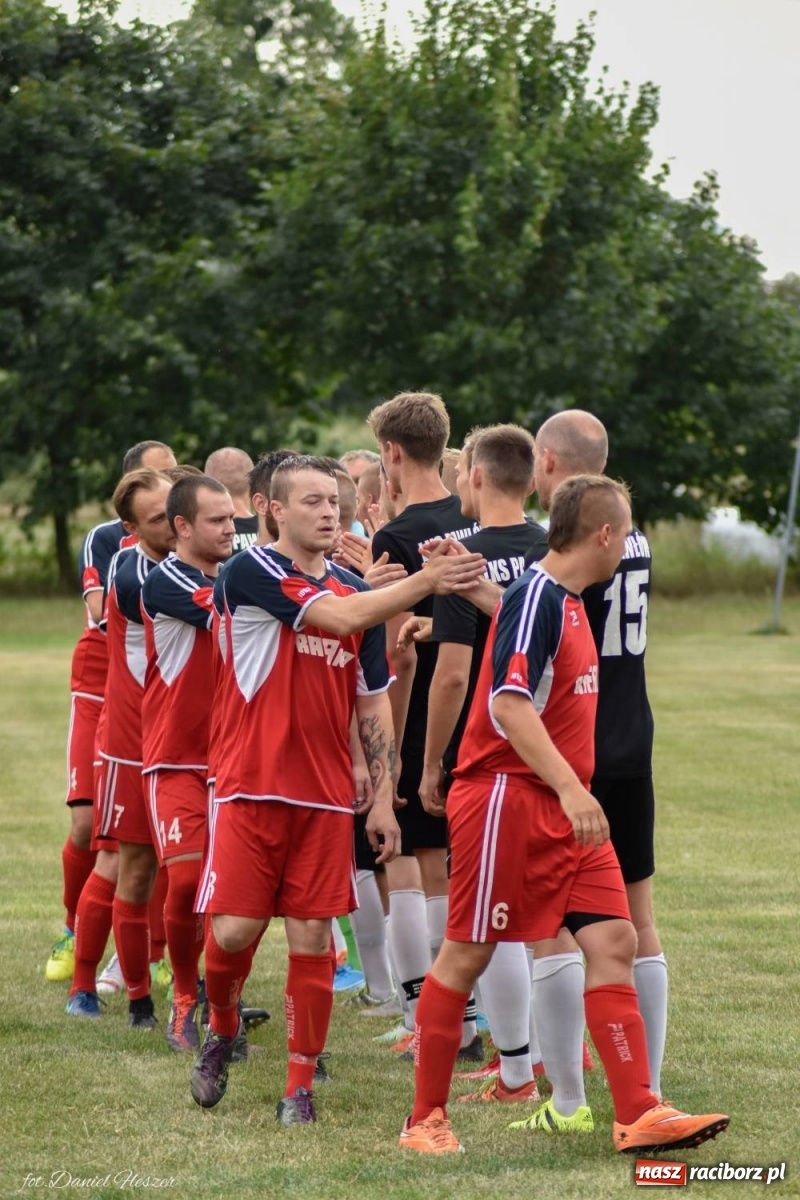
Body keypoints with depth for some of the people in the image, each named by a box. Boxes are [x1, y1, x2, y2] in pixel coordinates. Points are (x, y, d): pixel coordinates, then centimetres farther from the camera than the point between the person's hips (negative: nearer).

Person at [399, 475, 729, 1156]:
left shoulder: (569, 601, 13)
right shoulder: (535, 596, -15)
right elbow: (509, 702, -24)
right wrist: (570, 788, -30)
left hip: (565, 807, 9)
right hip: (507, 796, -9)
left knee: (613, 942, 0)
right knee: (468, 953, 0)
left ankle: (639, 1115, -2)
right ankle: (426, 1118, 9)